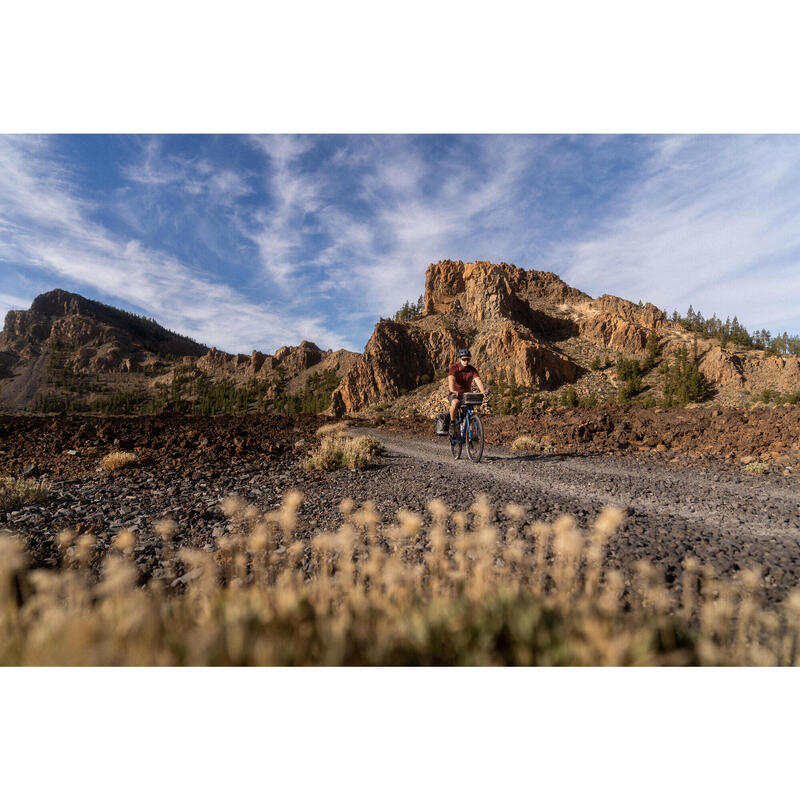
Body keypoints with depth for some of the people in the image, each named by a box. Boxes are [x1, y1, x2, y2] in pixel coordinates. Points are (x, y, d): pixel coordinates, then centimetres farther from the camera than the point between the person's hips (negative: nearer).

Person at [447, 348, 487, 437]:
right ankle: (452, 423, -19)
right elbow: (451, 379, -32)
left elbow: (478, 380, -20)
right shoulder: (454, 368, -14)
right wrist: (453, 391, -52)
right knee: (455, 402, -36)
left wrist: (483, 391, -39)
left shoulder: (472, 369, -5)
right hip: (455, 394, -3)